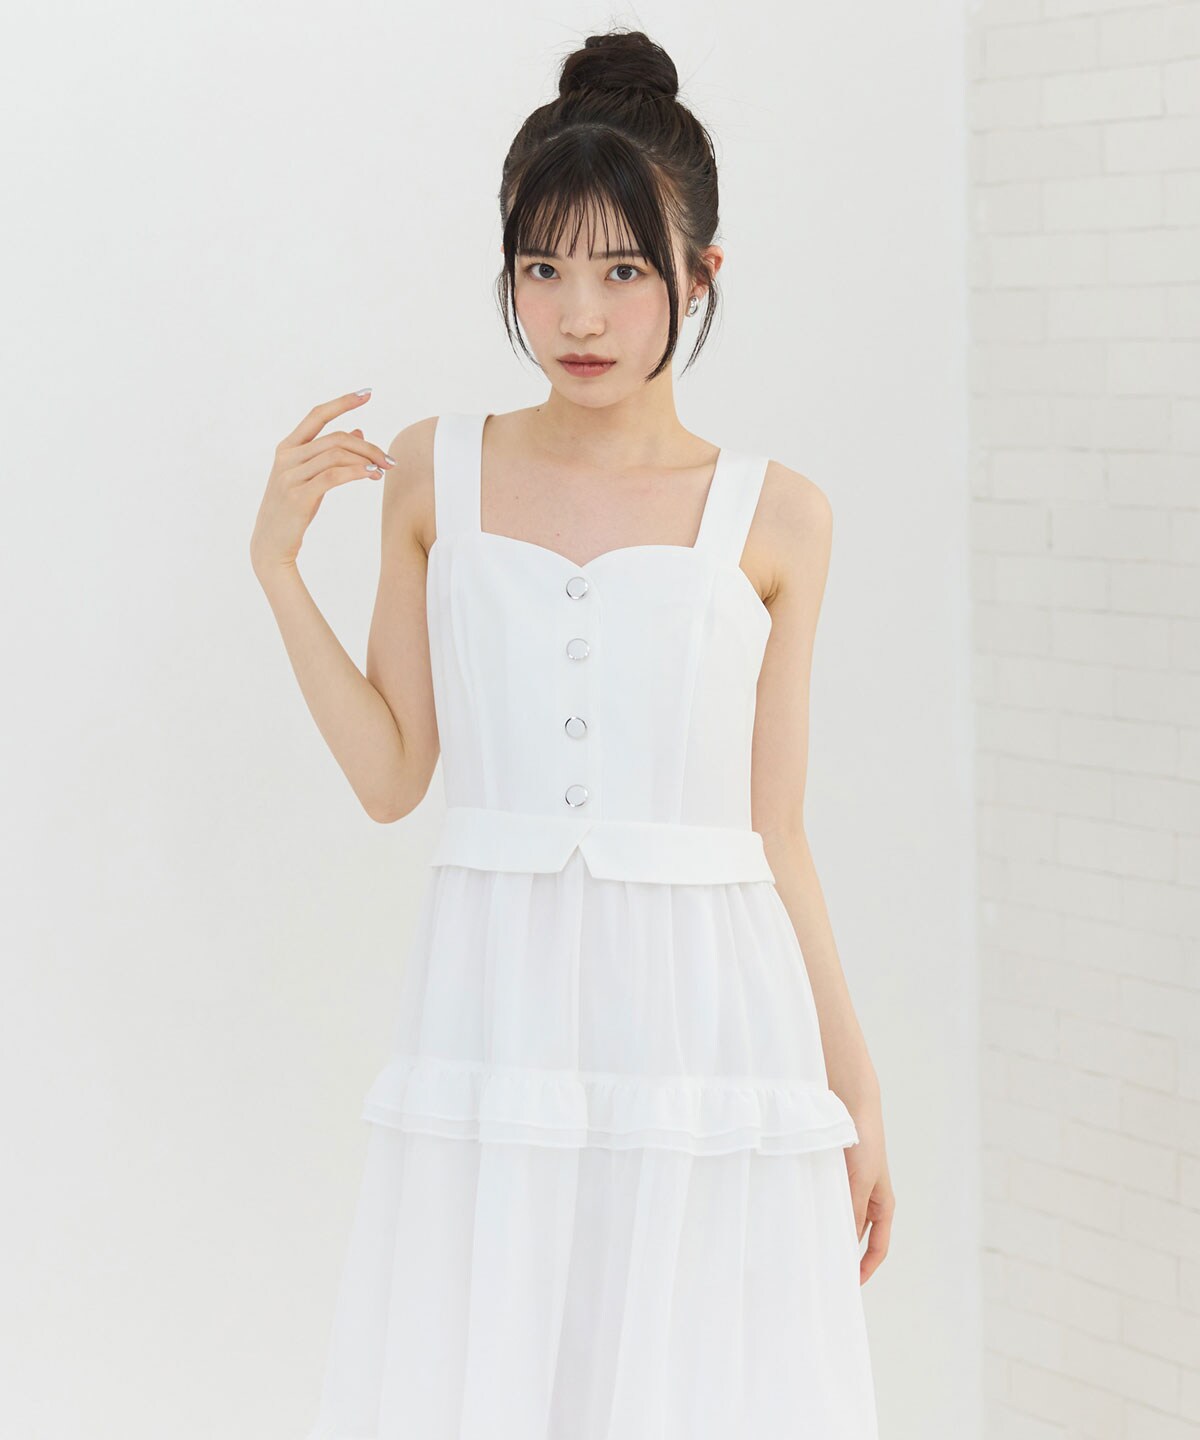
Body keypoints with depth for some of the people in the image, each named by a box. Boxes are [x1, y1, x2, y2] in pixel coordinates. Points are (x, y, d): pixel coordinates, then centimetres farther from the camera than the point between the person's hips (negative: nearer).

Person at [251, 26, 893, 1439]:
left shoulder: (773, 517, 4)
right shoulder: (437, 473, 7)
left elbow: (771, 834, 7)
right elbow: (391, 772, 7)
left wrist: (855, 1092, 6)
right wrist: (276, 564, -1)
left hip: (705, 1030, -1)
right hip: (495, 1032, 1)